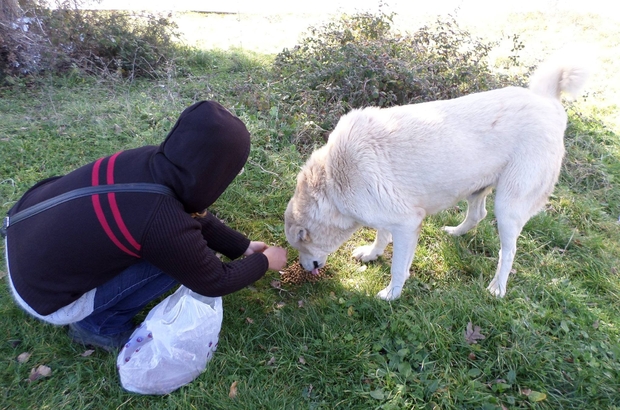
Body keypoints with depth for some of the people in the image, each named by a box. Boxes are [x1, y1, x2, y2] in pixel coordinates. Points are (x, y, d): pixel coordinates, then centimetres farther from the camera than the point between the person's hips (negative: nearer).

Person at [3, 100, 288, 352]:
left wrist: (243, 246, 11)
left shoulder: (147, 159, -12)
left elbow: (194, 216, 5)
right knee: (178, 256, -12)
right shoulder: (165, 226, -33)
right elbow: (215, 282, -14)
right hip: (42, 294, -7)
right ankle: (98, 325, 7)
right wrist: (266, 261, 1)